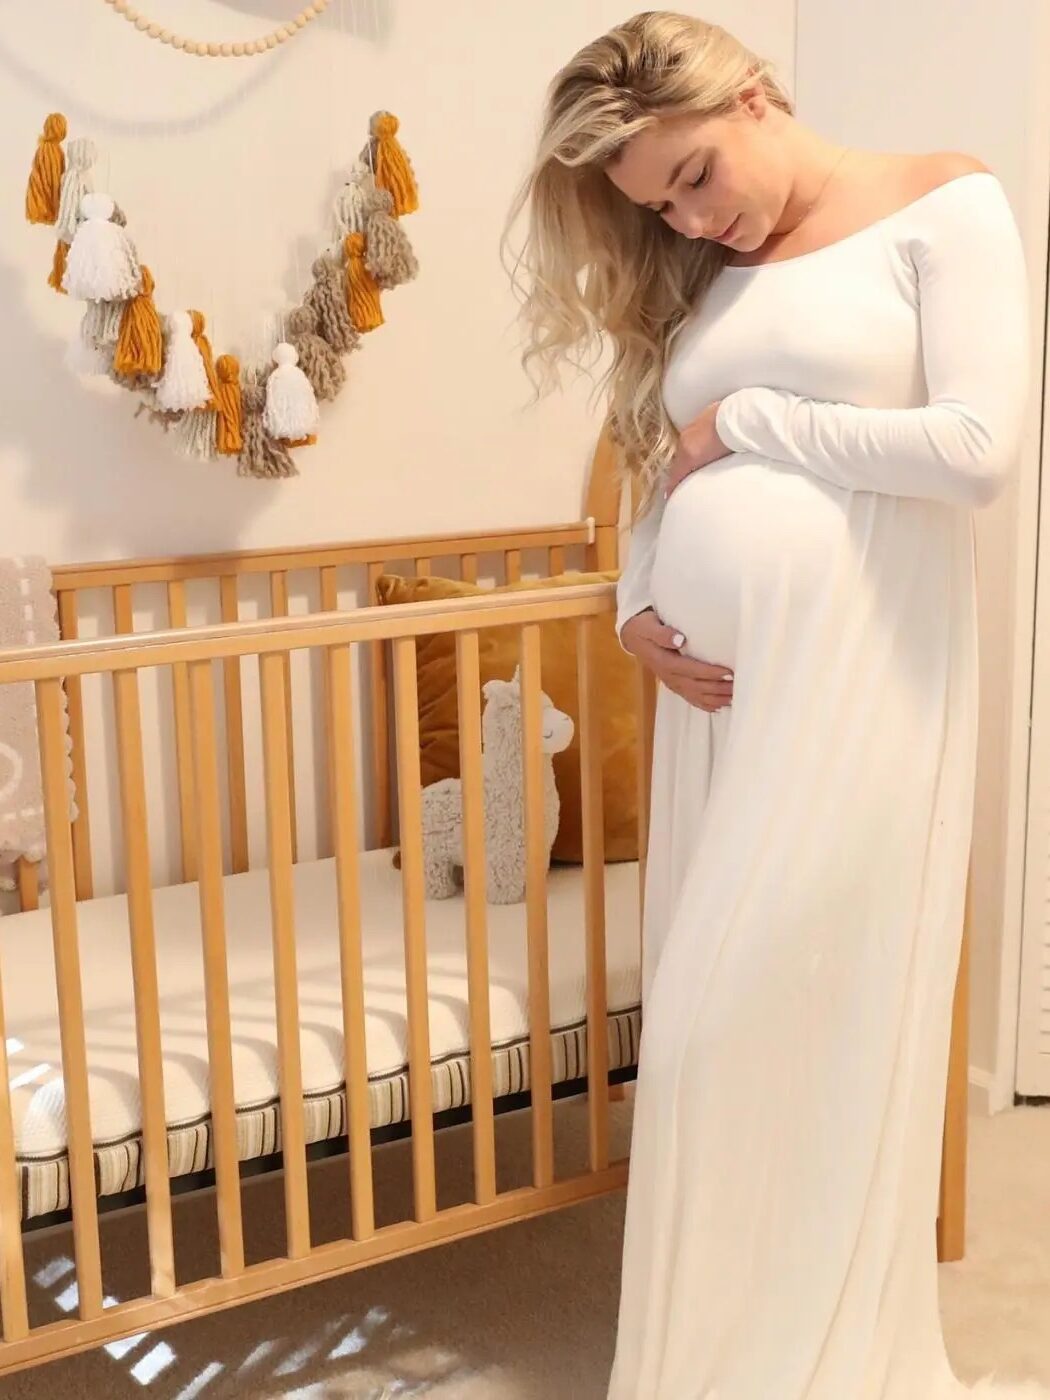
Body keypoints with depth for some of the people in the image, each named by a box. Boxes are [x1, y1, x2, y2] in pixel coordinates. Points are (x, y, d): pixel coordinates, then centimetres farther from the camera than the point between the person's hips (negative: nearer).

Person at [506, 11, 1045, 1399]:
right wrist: (637, 609, 1)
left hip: (857, 671, -6)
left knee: (814, 1019, -3)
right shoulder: (701, 278, 17)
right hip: (717, 677, 6)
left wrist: (750, 420, -6)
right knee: (712, 1029, 9)